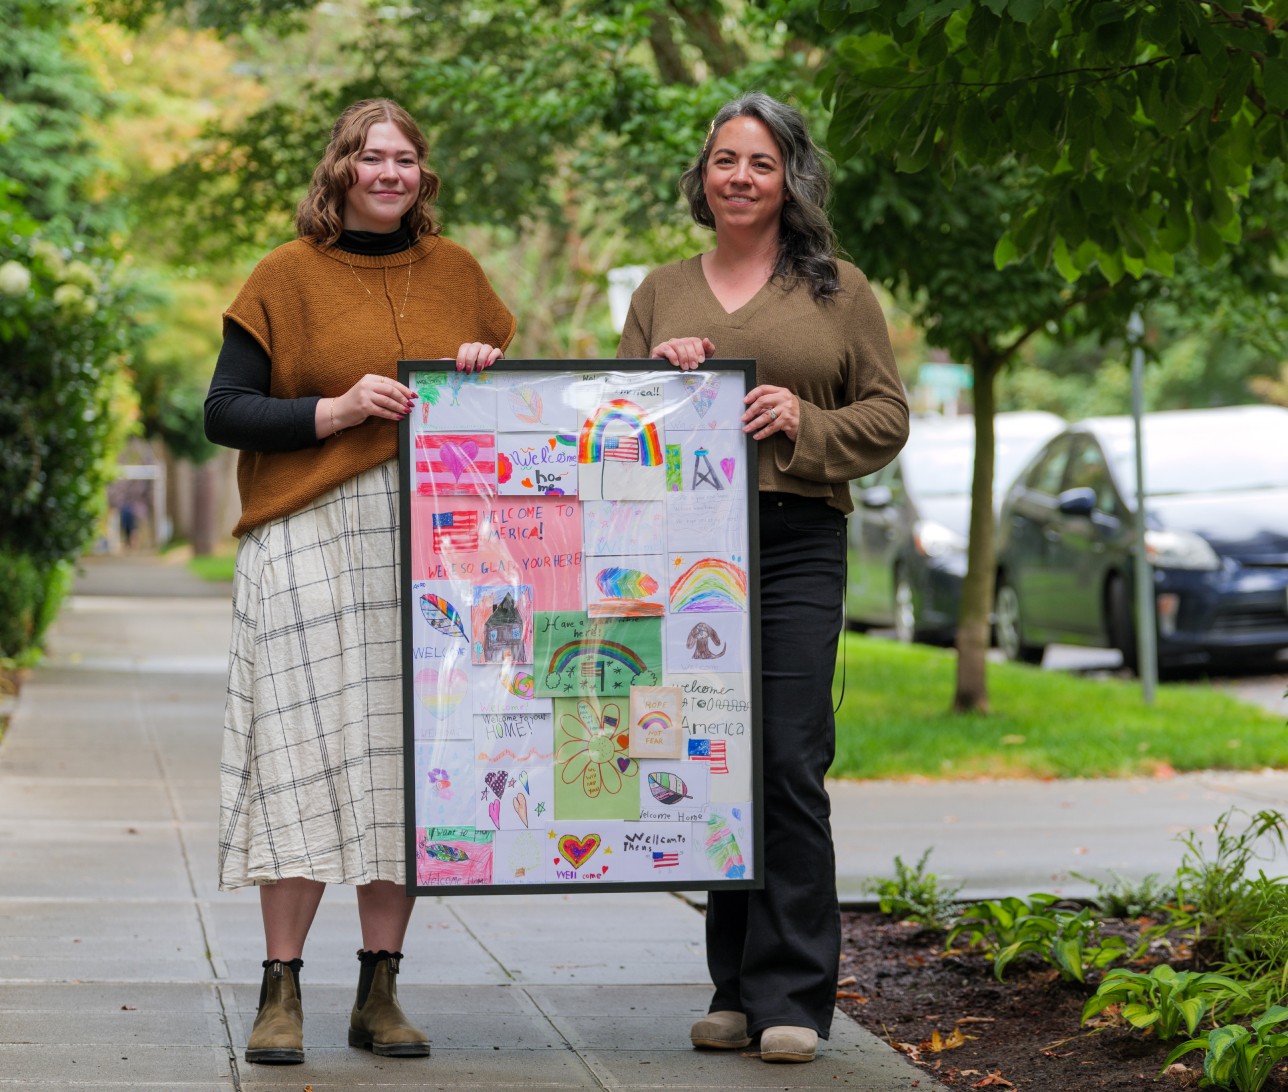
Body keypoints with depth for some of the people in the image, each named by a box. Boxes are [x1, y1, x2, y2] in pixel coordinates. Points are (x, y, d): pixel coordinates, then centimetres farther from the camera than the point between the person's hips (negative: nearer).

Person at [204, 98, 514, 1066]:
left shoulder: (454, 271, 15)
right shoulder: (288, 277, 4)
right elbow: (224, 411, 0)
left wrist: (486, 372, 2)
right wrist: (337, 410, -12)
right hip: (311, 540, -3)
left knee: (407, 758, 2)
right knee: (308, 753, -9)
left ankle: (380, 991, 8)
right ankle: (282, 992, -3)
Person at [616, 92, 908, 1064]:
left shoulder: (838, 290, 9)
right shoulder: (662, 292, 17)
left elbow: (887, 418, 6)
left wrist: (802, 420, -11)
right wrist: (656, 370, -2)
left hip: (797, 543, -3)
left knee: (790, 761, -10)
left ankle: (793, 995, -5)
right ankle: (734, 989, 11)